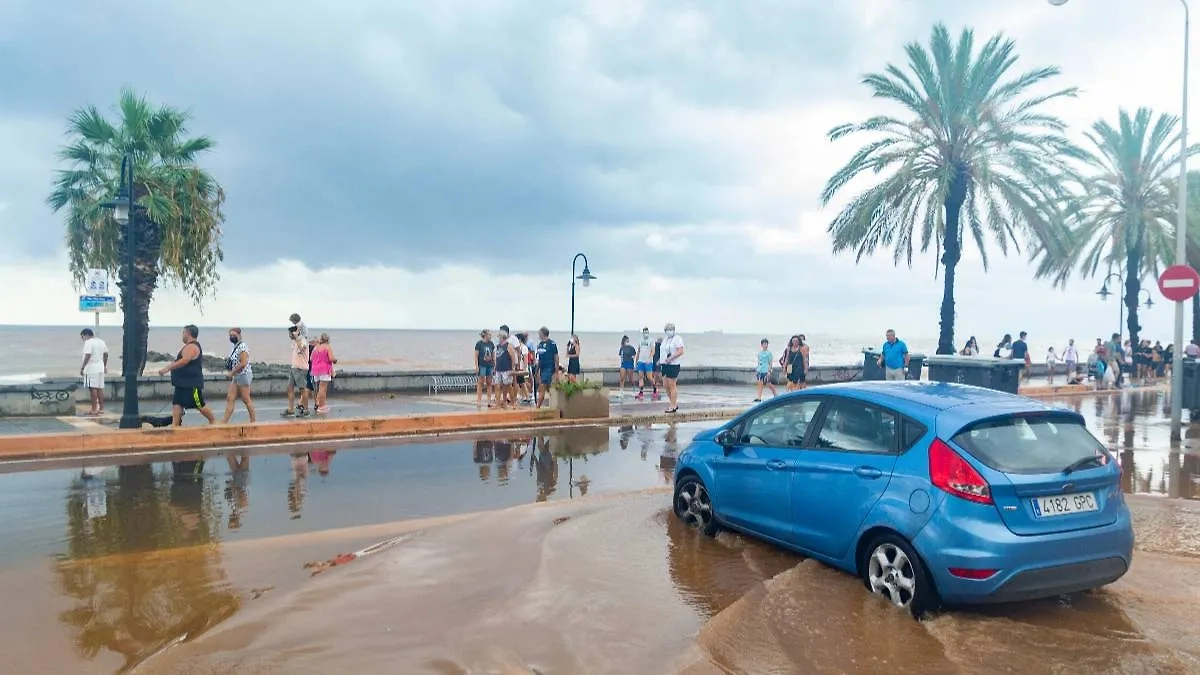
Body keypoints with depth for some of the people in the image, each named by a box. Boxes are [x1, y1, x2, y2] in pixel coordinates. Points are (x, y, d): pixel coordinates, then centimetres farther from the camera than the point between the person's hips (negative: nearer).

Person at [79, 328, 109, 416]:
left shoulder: (88, 342, -10)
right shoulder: (101, 342, 15)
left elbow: (87, 356, -18)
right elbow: (106, 354, 18)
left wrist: (82, 368, -15)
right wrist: (105, 366, 26)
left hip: (91, 369, -8)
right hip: (100, 368, 8)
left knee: (93, 388, -6)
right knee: (100, 388, 9)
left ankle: (94, 409, -6)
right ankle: (101, 409, 11)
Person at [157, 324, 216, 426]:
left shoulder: (192, 347, -18)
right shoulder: (189, 346, 17)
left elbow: (184, 361, -29)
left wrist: (167, 368, -30)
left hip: (192, 384, -11)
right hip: (183, 383, 11)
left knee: (200, 405, -2)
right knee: (177, 404, 2)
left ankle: (213, 421, 13)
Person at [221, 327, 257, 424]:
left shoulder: (242, 347, -15)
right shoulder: (235, 347, 14)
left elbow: (243, 363, -22)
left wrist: (232, 372, -14)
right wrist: (228, 363, 5)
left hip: (244, 375, -10)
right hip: (236, 376, 10)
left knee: (246, 399, -2)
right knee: (230, 398, 5)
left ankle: (254, 420, 9)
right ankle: (224, 421, 6)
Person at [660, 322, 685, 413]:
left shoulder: (677, 338, -7)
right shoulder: (665, 339, 17)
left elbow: (680, 351, -16)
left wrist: (670, 358, -22)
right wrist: (662, 360, 10)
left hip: (674, 365, -8)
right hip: (665, 365, 8)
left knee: (672, 386, -6)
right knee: (666, 385, 8)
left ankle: (673, 407, 1)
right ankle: (675, 404, 20)